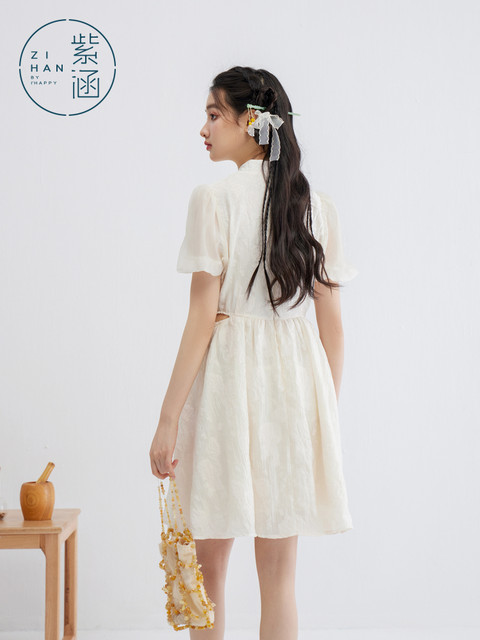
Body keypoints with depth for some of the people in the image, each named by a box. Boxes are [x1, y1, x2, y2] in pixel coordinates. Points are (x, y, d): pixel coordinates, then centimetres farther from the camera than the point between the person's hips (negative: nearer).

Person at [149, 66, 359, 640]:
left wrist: (168, 418, -8)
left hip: (228, 376, -4)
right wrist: (326, 409, 16)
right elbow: (331, 320, 7)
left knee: (208, 568, 10)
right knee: (279, 575, 11)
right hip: (295, 377, 5)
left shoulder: (215, 198, -9)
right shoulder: (316, 203, 6)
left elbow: (202, 317, -12)